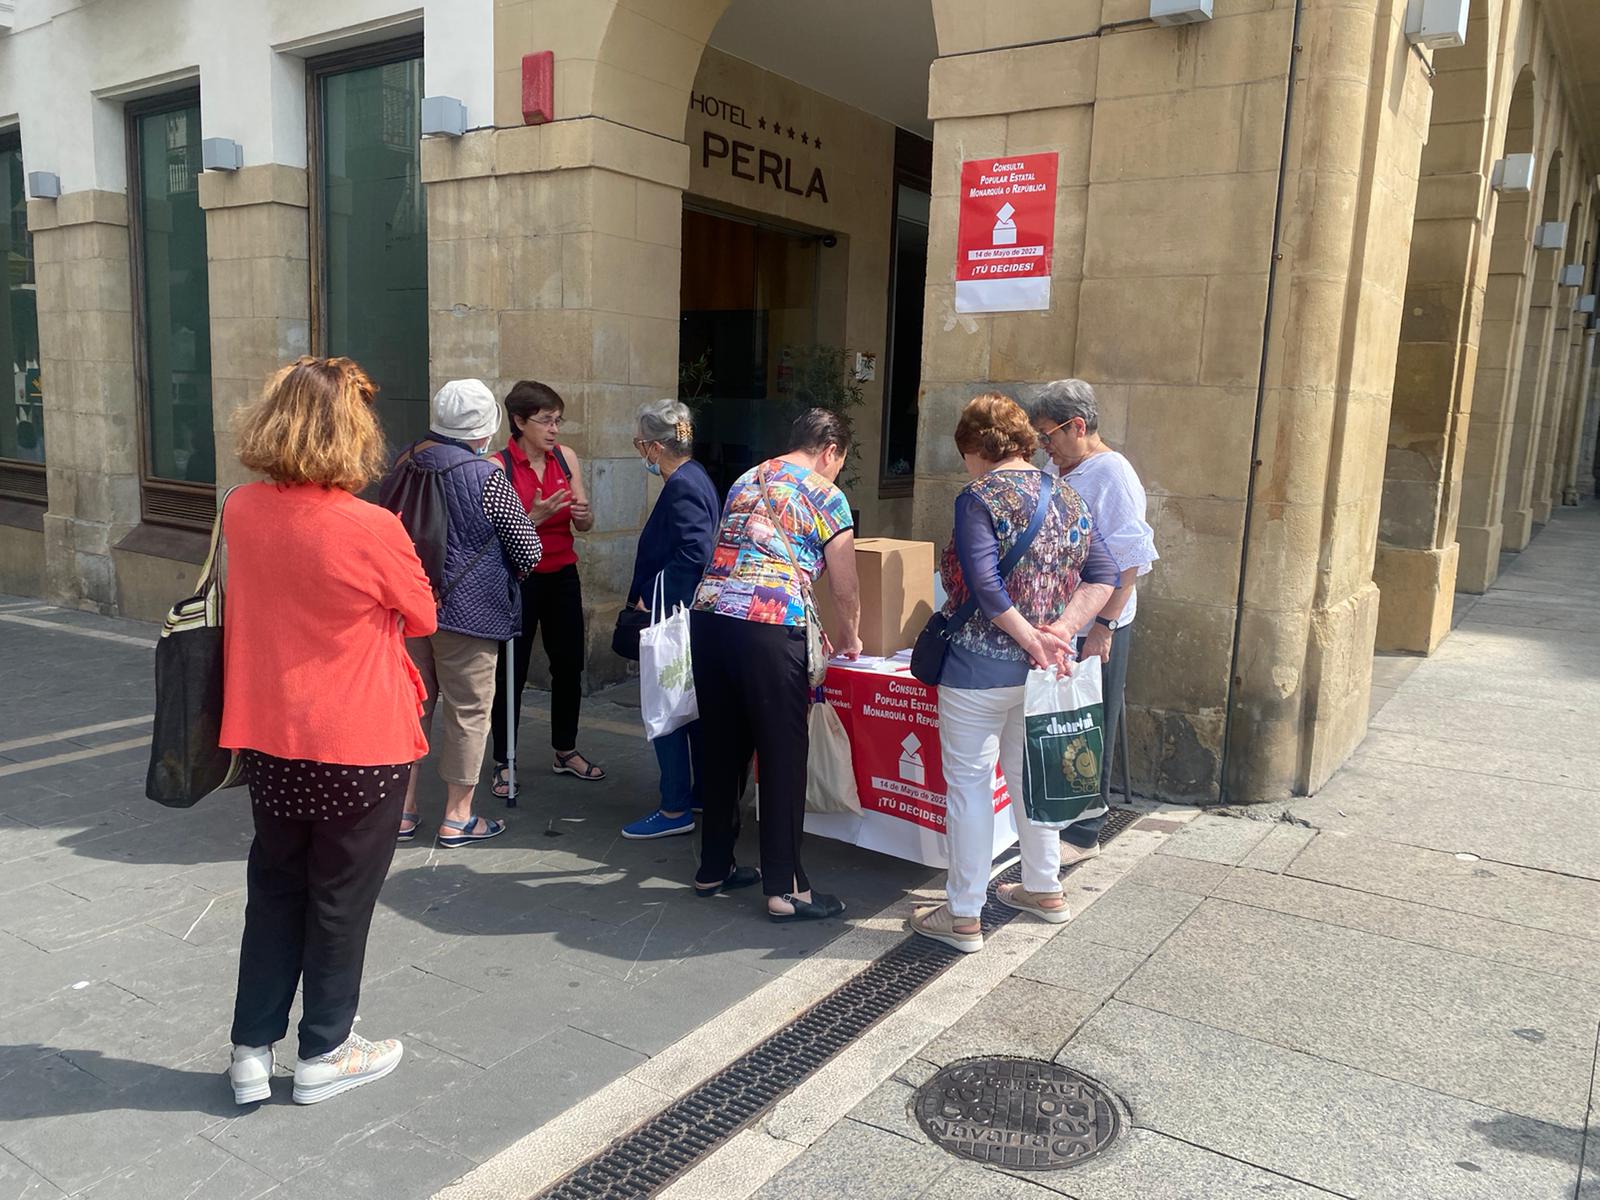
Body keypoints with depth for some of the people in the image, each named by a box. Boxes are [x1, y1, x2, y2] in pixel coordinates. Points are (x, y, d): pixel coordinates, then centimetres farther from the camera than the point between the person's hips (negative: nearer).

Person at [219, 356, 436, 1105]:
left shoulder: (241, 511, -5)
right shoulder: (372, 530, -21)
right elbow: (423, 618, -5)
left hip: (269, 740, 5)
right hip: (360, 746, -5)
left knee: (274, 890, 20)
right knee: (341, 898, 12)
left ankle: (251, 1050, 28)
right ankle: (324, 1054, 26)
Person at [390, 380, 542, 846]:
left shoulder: (403, 463, 1)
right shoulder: (486, 476, -16)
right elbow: (528, 552, -9)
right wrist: (503, 574, 11)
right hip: (468, 610, -6)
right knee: (468, 711, 6)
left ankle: (403, 810, 24)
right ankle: (457, 818, 14)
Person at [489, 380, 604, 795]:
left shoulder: (565, 457, 2)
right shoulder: (498, 467, -12)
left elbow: (585, 525, 6)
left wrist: (582, 514, -16)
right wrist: (534, 518, -28)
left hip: (562, 576, 5)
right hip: (518, 578, -5)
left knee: (569, 665, 12)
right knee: (512, 670, 2)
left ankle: (565, 751, 29)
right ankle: (503, 764, 15)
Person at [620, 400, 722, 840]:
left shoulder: (682, 487, -18)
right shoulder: (691, 478, 12)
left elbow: (694, 554, -27)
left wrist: (650, 599, -19)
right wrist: (648, 595, 14)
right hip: (687, 614, 11)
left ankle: (675, 810, 6)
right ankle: (702, 795, 29)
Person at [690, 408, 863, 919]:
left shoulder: (746, 481, 25)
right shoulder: (826, 496, 6)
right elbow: (845, 588, 6)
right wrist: (850, 638, 28)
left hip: (707, 614, 7)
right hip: (768, 627, -6)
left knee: (721, 748, 17)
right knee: (783, 755, 3)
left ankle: (714, 868, 29)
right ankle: (784, 888, 9)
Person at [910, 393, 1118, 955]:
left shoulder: (979, 498, -12)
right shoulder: (1065, 497, 9)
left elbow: (984, 584, -23)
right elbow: (1103, 575, 4)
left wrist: (1030, 637, -16)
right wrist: (1062, 629, -5)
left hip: (981, 668, -7)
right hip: (1039, 672, 7)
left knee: (969, 784, 3)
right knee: (1029, 775, 21)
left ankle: (963, 916, 11)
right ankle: (1044, 889, 35)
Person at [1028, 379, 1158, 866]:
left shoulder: (1113, 475, -14)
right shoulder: (1053, 472, 12)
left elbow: (1128, 562, -19)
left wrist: (1101, 628, -22)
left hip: (1095, 631, -8)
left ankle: (1083, 833, 16)